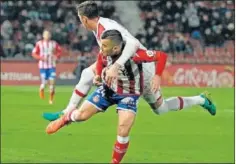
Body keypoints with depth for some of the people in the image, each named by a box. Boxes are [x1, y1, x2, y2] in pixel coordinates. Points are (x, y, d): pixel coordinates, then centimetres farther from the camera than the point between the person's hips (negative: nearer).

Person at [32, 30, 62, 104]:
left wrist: (56, 56, -4)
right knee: (44, 82, -7)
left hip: (52, 65, 2)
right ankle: (41, 90, 30)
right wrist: (41, 57, -15)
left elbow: (59, 51, 16)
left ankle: (51, 99, 5)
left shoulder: (54, 43, 5)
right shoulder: (39, 44, -2)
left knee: (52, 82, -8)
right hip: (43, 65, -2)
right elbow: (34, 53, 0)